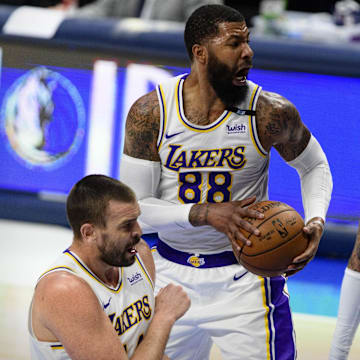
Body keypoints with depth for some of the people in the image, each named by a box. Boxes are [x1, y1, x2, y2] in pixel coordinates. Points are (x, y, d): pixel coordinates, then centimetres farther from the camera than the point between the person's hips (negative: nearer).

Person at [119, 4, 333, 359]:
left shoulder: (270, 113, -12)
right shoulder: (149, 113, -10)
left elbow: (314, 166, 8)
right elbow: (134, 209, -11)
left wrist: (316, 221, -12)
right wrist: (204, 214, -25)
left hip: (242, 278, -2)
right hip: (171, 274, 2)